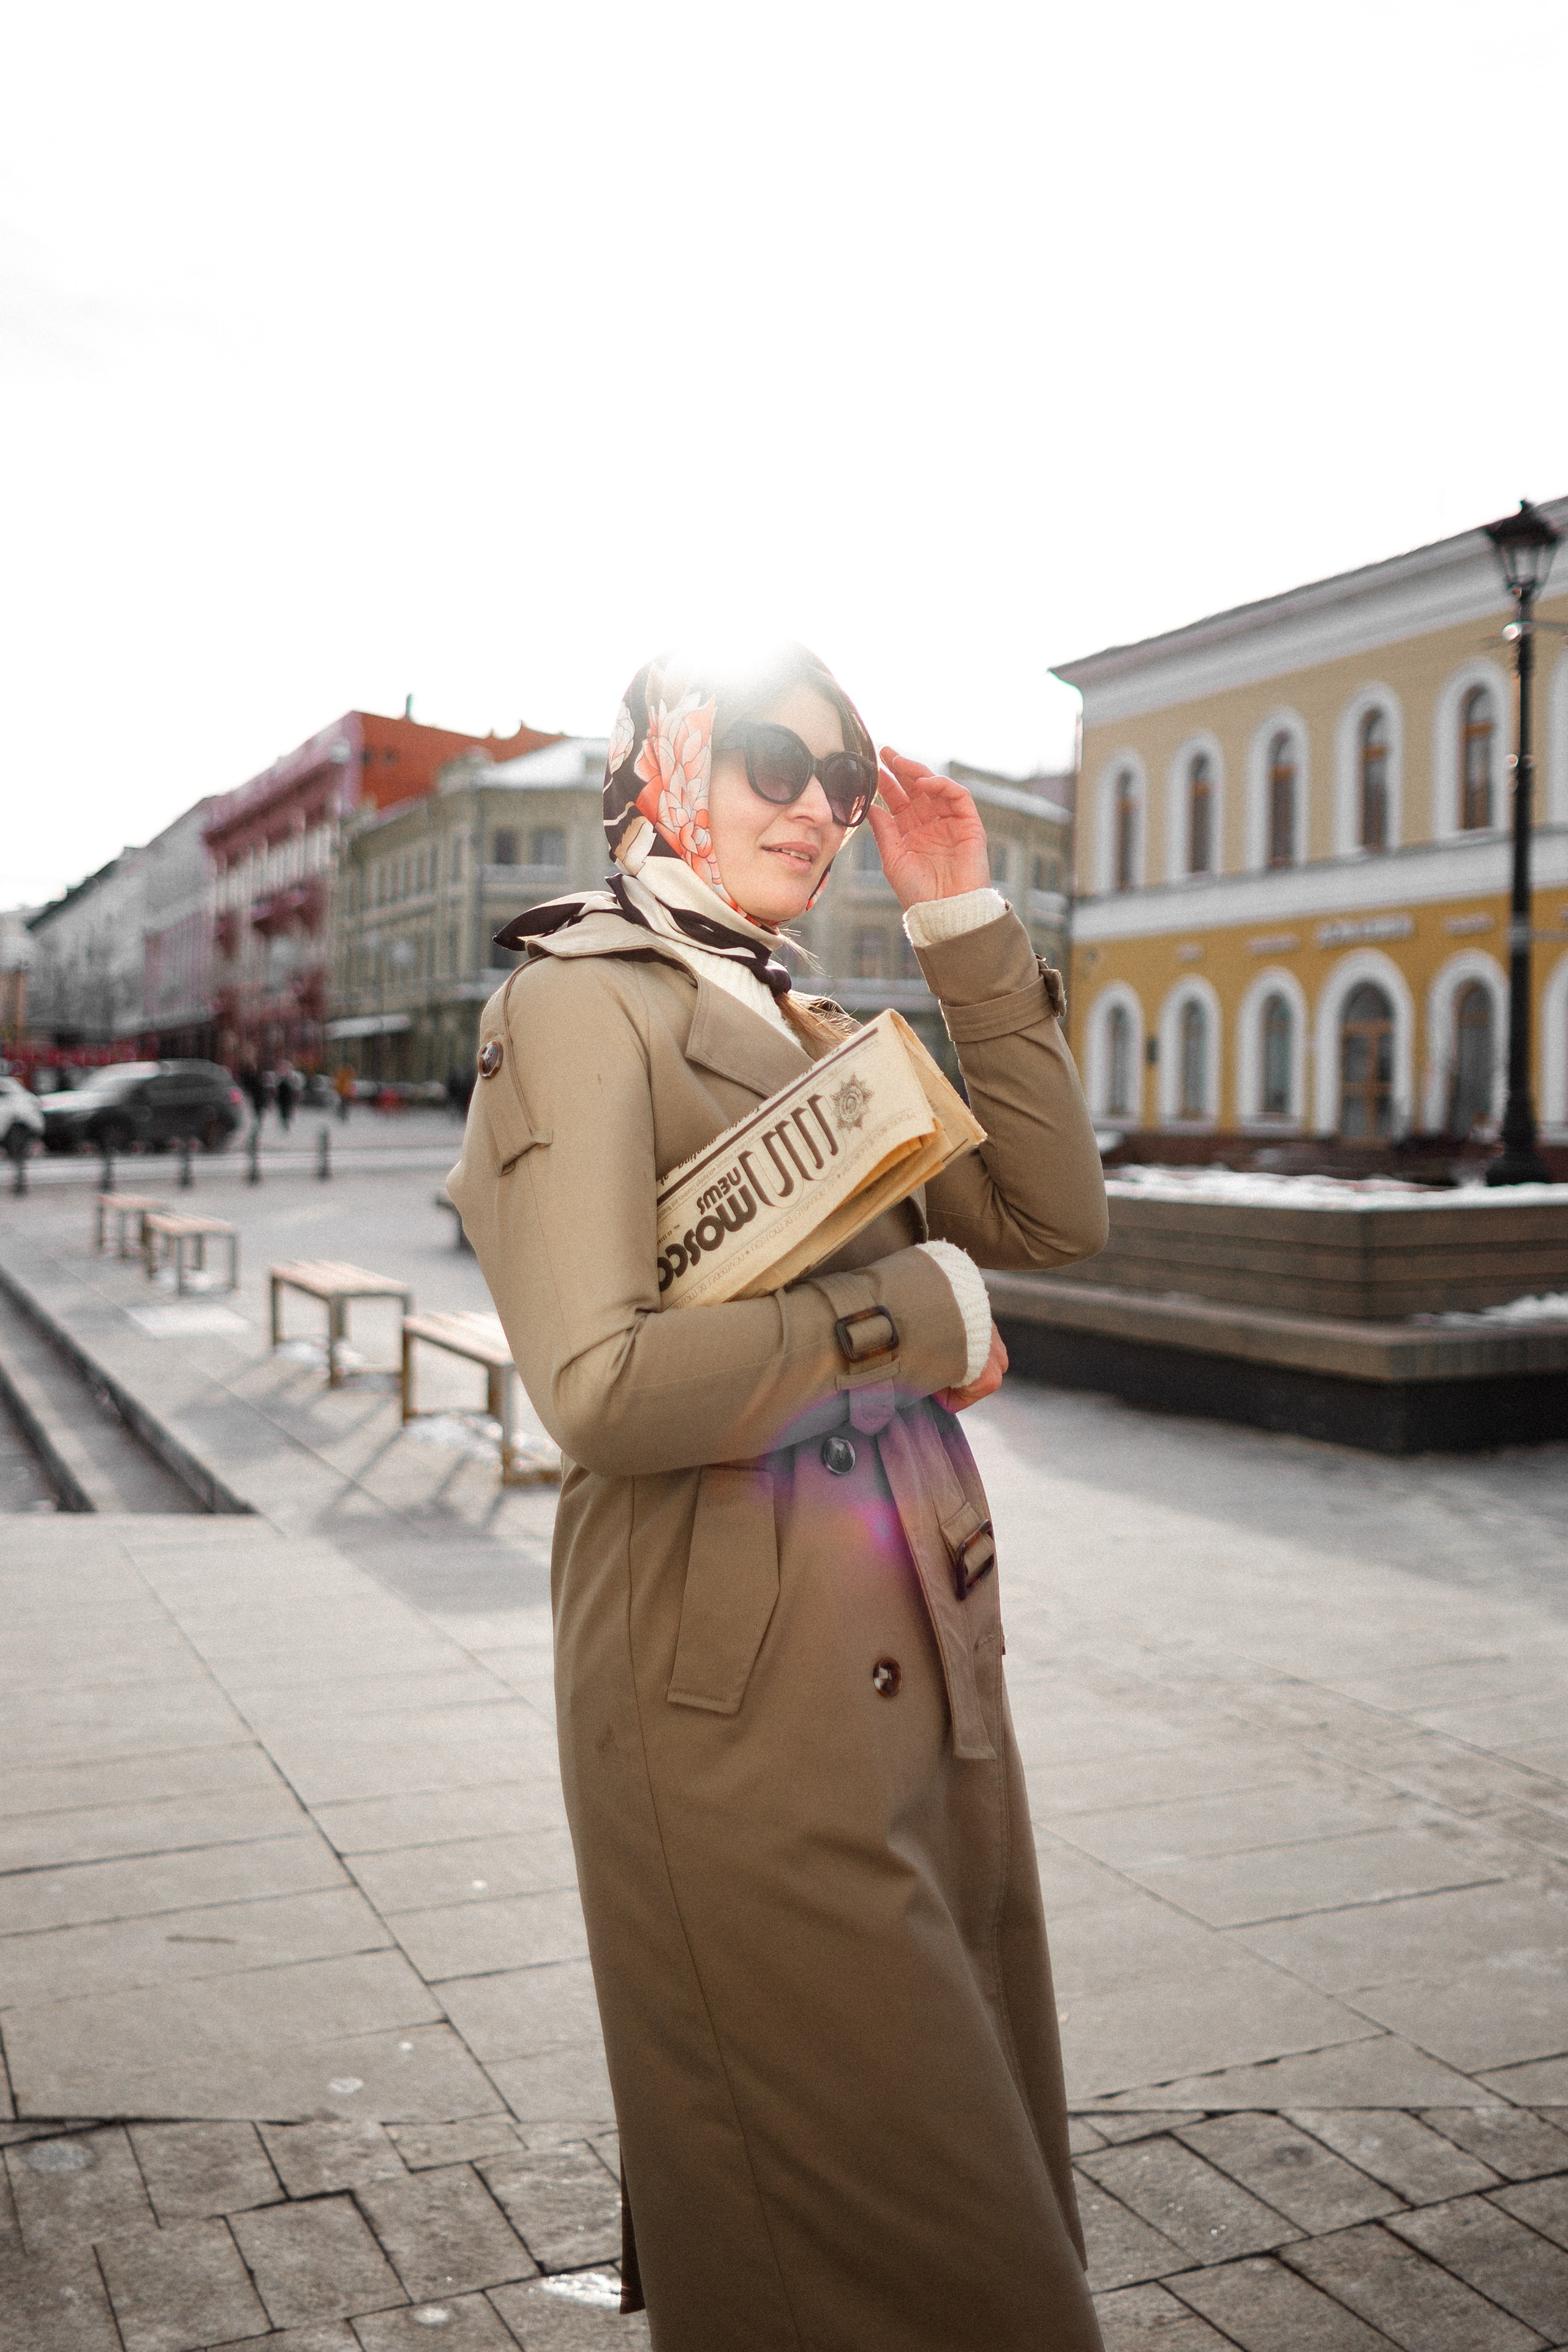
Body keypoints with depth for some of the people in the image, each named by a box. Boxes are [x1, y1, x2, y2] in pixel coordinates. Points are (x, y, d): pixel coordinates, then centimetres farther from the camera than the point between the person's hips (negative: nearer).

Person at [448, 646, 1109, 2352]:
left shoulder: (811, 1030, 16)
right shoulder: (581, 1005, -9)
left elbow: (1053, 1217, 8)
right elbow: (606, 1388, -22)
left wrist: (967, 927, 4)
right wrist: (919, 1308, -12)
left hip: (924, 1669, 8)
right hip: (748, 1693, -8)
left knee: (982, 2184, 19)